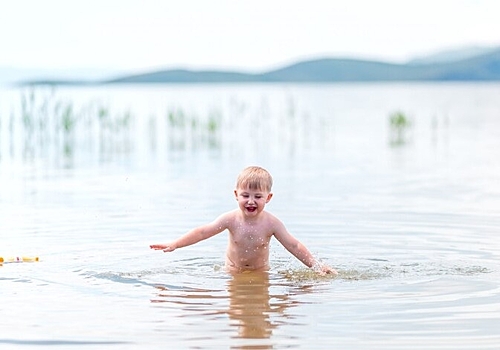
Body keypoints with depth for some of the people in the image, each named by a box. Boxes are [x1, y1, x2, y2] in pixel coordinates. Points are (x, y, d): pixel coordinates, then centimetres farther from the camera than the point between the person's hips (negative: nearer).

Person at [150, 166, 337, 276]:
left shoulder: (271, 223, -17)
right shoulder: (231, 219, -16)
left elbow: (294, 246, -12)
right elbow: (202, 232, -15)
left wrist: (316, 265, -20)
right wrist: (173, 245, -23)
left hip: (261, 272, 0)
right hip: (233, 271, 0)